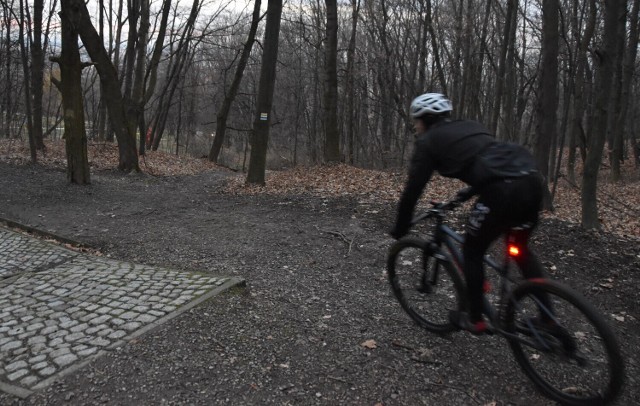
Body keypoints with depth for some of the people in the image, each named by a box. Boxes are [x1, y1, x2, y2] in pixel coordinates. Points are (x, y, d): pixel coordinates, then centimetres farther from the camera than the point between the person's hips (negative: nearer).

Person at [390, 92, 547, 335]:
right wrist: (462, 197, 52)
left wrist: (400, 230, 21)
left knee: (472, 252, 17)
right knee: (520, 248, 28)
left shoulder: (428, 141, 11)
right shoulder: (469, 126, 30)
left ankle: (475, 319, 28)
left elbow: (412, 191, 9)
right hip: (531, 179, 7)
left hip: (504, 189, -7)